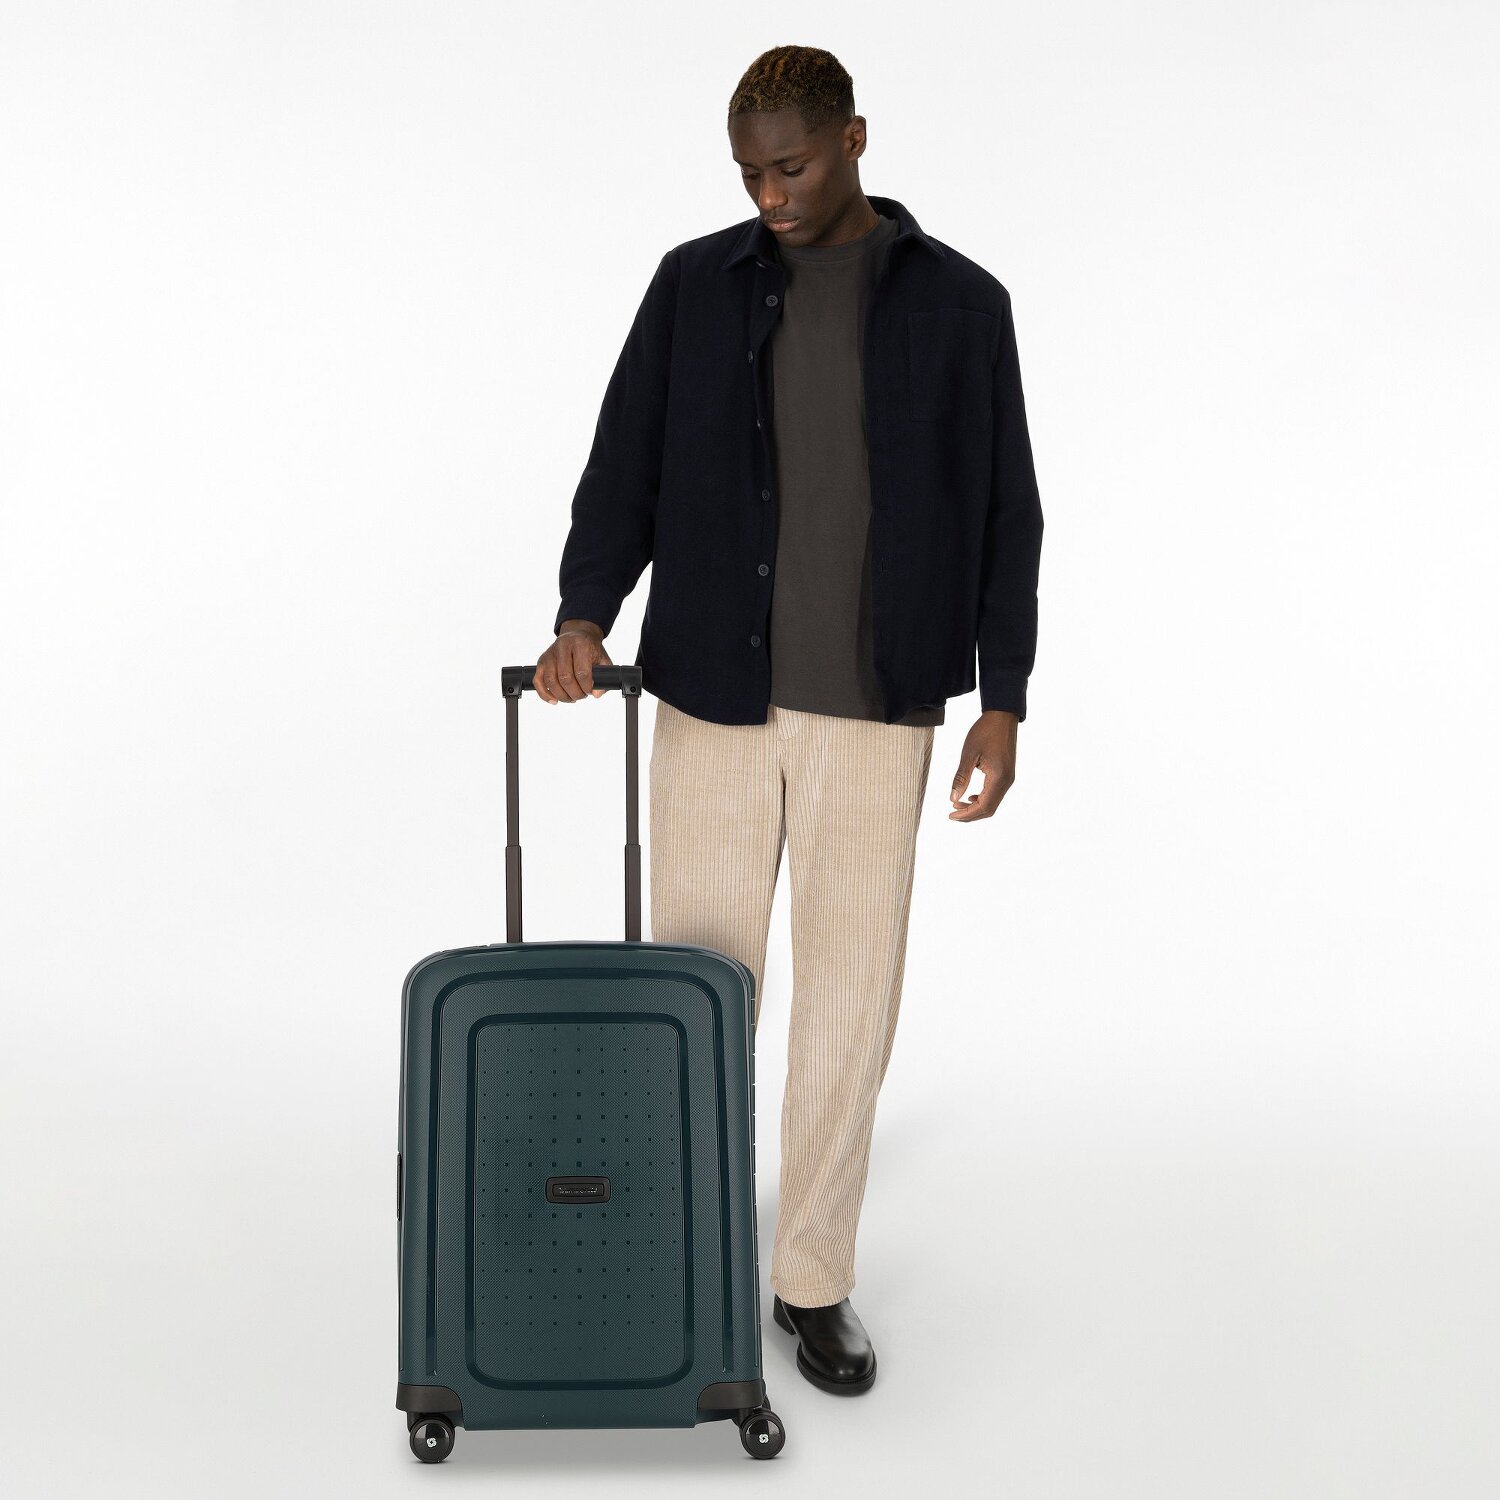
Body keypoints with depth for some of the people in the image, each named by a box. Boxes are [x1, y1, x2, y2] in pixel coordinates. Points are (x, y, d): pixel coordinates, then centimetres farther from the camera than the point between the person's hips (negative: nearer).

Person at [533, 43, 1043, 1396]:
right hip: (713, 698, 1)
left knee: (850, 997, 4)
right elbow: (627, 464, 2)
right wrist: (585, 613, -15)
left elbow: (1004, 514, 2)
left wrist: (1002, 703, -3)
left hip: (876, 711, -1)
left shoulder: (958, 302, 1)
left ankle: (814, 1279, 19)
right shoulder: (695, 285, 3)